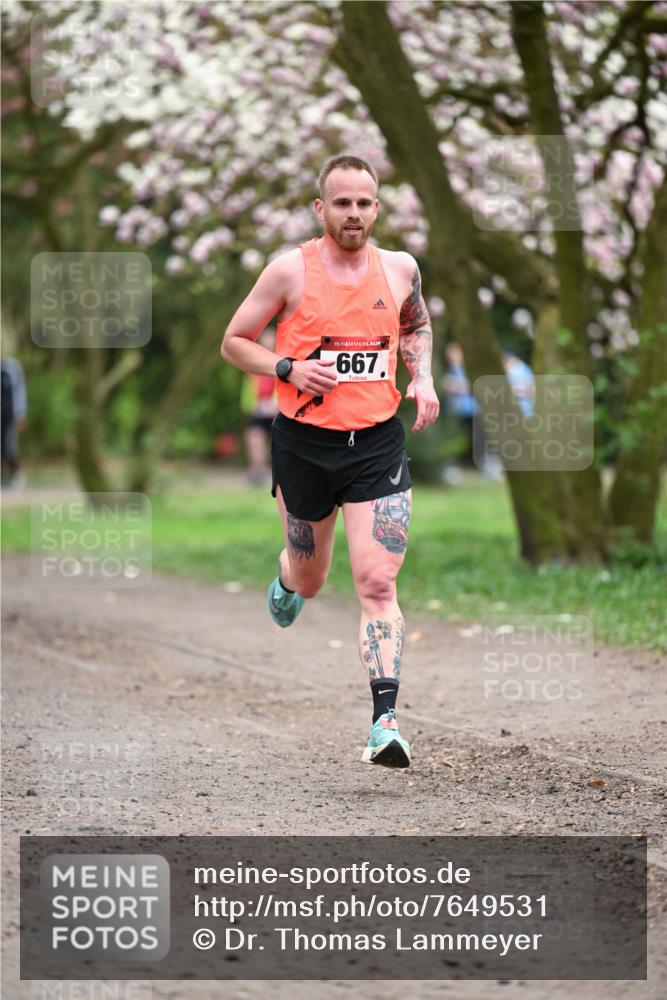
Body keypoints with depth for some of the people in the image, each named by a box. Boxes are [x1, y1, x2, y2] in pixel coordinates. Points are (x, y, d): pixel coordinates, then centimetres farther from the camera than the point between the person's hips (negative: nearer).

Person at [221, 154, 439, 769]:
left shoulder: (400, 268, 3)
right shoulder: (291, 270, -7)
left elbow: (416, 327, 24)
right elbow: (234, 342, 1)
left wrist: (422, 378, 5)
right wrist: (290, 369, -16)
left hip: (378, 443, 1)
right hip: (304, 442, -1)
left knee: (378, 585, -12)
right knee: (309, 579, 17)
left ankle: (385, 721, -15)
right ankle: (286, 577, 56)